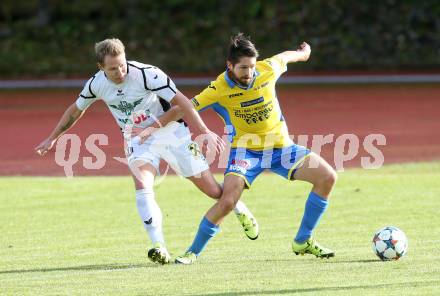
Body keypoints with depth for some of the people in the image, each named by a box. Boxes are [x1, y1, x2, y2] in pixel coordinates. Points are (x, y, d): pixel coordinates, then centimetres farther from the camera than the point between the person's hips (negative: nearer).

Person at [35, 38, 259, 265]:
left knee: (211, 189, -1)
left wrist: (205, 132, -37)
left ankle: (240, 211, 32)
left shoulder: (146, 74, -26)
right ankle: (159, 248, -30)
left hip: (171, 133, -3)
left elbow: (181, 102, -28)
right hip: (137, 141, 3)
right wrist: (52, 138, 16)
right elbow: (76, 110, 10)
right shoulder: (96, 84, -10)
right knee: (142, 186, -26)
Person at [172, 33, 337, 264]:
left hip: (280, 145, 4)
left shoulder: (268, 70, -11)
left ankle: (303, 242, 3)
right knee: (227, 201, -26)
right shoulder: (219, 89, -18)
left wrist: (303, 52, 34)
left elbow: (285, 57, 12)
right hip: (245, 150, -4)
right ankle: (193, 252, -4)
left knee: (328, 177, -10)